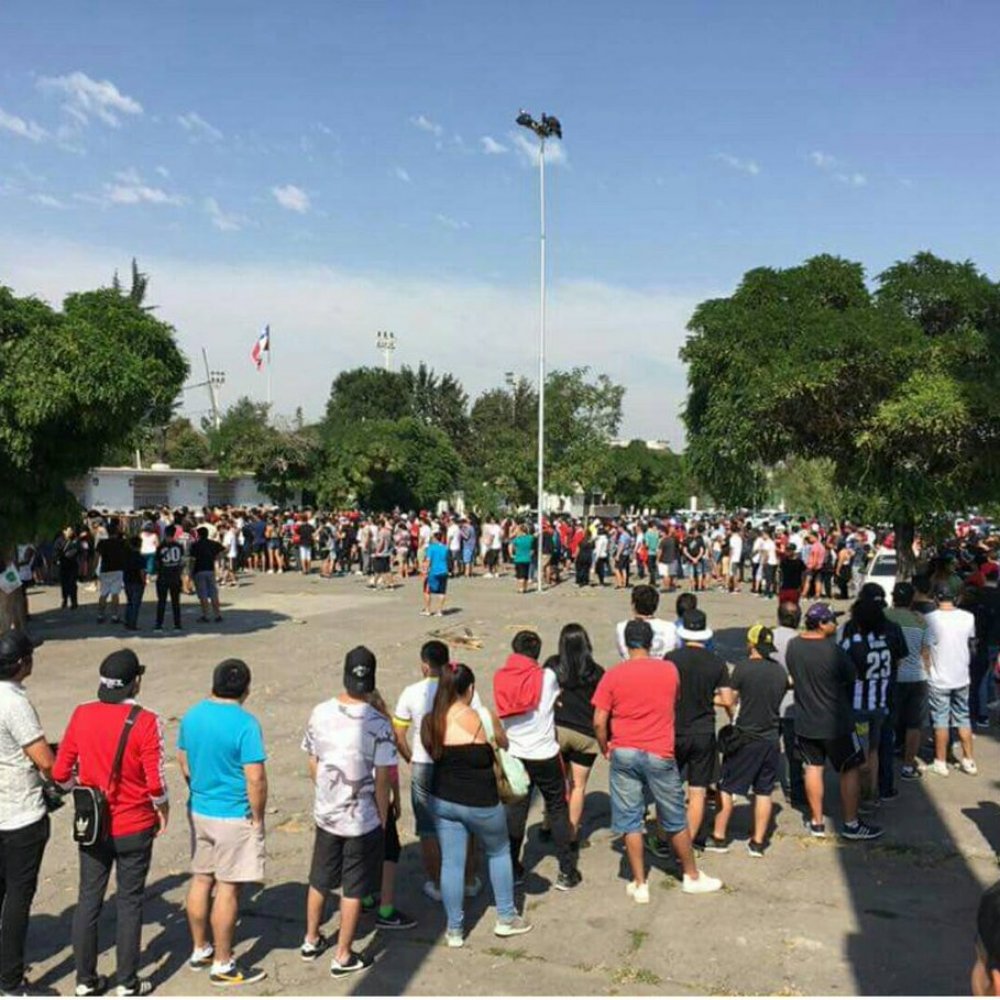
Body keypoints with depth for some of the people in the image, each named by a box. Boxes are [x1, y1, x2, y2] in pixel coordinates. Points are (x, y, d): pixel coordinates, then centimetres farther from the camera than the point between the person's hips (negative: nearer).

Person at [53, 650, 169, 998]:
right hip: (134, 828, -3)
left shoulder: (81, 714, -7)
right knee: (129, 903, 10)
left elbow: (60, 773, -3)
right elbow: (156, 784, -18)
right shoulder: (145, 721, -19)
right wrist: (163, 810, 2)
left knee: (88, 900, 16)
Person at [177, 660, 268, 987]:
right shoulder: (245, 723, -22)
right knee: (227, 889, 3)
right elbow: (256, 779, -22)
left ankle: (200, 950, 33)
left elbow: (183, 763, 12)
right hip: (234, 817, -7)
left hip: (199, 812, 7)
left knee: (201, 880, 18)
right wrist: (257, 817, -8)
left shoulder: (191, 716, 0)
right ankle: (222, 965, 13)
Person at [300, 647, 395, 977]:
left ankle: (311, 941, 41)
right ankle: (342, 957, 24)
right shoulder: (377, 724, -22)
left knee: (319, 881, 23)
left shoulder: (320, 713, -8)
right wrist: (383, 818, -1)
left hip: (325, 814, 5)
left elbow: (313, 765, 3)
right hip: (363, 820, -4)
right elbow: (381, 781, -15)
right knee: (353, 890, 11)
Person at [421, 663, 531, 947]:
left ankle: (455, 930, 22)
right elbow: (504, 745, 1)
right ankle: (506, 918, 30)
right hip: (480, 803, -3)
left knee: (451, 863, 13)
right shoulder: (483, 717, -17)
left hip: (442, 800, 3)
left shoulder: (430, 721, -6)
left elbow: (432, 754, 7)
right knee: (499, 852, 21)